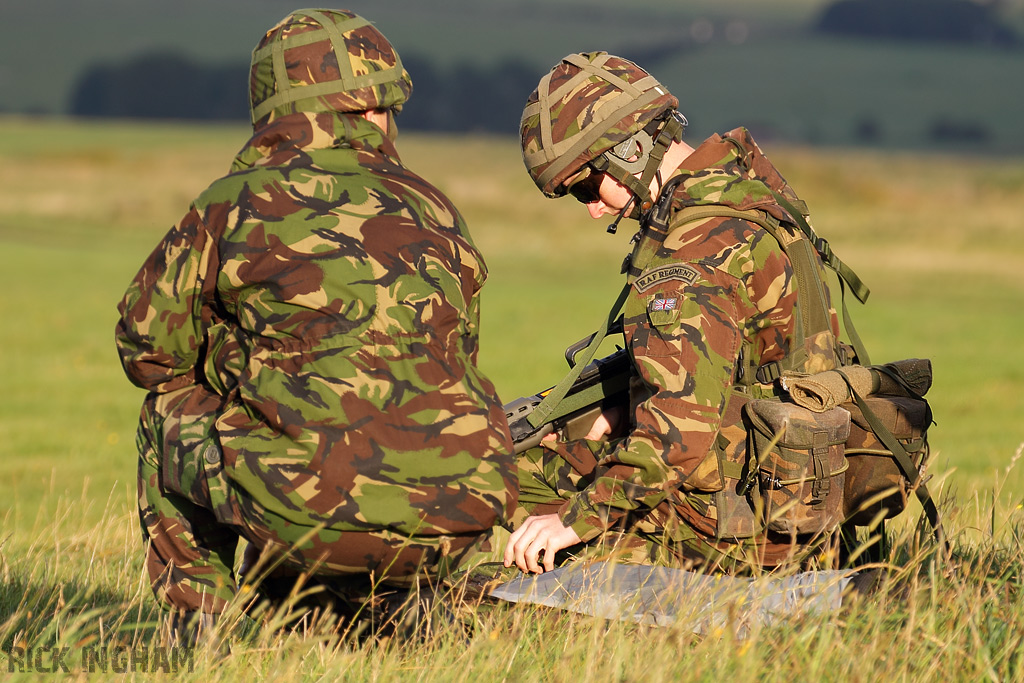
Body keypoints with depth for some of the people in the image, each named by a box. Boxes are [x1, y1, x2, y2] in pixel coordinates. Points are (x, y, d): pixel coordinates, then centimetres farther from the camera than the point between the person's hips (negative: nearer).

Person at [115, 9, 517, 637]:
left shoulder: (236, 204, 5)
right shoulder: (433, 212, 15)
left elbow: (148, 347, 15)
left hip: (314, 519, -4)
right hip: (453, 526, 4)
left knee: (171, 412, 23)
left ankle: (198, 625, 13)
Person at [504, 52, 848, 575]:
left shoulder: (697, 248, -24)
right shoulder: (744, 191, 9)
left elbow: (684, 424, -31)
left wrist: (578, 521, -29)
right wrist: (629, 414, 13)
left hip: (736, 531, -10)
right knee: (535, 464, 20)